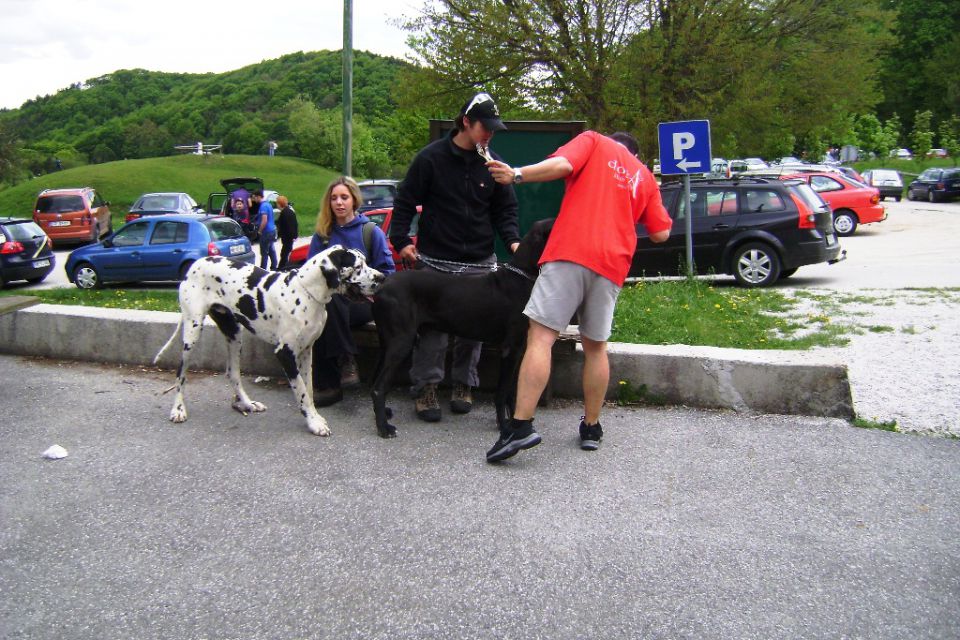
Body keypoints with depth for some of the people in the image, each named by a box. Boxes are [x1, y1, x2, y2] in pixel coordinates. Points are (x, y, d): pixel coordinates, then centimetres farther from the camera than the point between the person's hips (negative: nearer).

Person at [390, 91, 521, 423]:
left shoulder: (493, 164, 6)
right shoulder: (432, 157, -3)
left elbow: (505, 209, 11)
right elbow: (405, 200, 2)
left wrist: (512, 240, -5)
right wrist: (401, 240, -5)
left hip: (479, 263, 3)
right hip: (435, 260, -3)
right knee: (432, 328, -3)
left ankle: (464, 384, 23)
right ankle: (426, 387, 10)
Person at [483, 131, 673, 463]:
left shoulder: (593, 141, 15)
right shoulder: (645, 176, 26)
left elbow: (562, 164, -7)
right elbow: (661, 233, 22)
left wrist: (517, 174, -7)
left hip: (570, 251, -4)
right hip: (612, 264, 5)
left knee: (540, 337, -9)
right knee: (596, 347, 16)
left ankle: (521, 426, -18)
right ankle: (592, 428, 22)